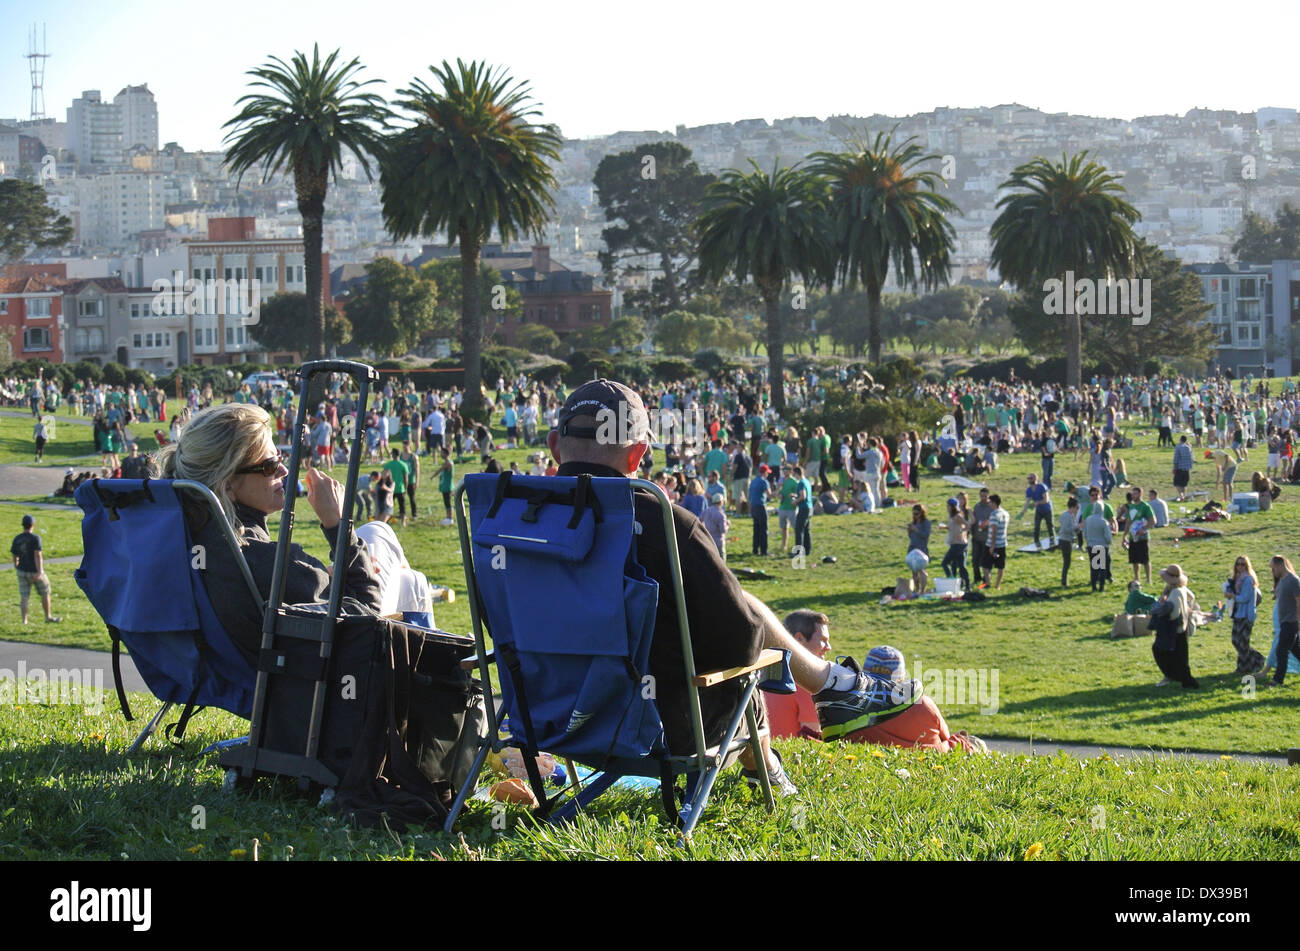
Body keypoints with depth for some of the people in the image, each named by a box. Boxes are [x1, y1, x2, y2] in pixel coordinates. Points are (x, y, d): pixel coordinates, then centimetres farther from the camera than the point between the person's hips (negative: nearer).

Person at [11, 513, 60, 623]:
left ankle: (24, 621, 0)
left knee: (24, 597, 6)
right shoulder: (35, 538, -14)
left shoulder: (17, 539, 1)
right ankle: (48, 617, 22)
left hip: (22, 571, 4)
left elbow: (14, 555, 9)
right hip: (35, 571, -4)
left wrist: (16, 567, 28)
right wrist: (39, 572, -27)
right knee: (45, 593, 14)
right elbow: (38, 555, -22)